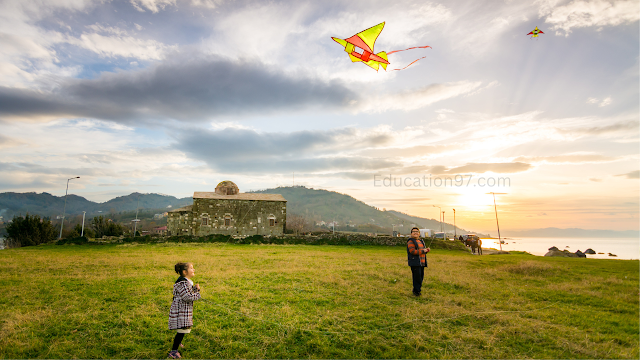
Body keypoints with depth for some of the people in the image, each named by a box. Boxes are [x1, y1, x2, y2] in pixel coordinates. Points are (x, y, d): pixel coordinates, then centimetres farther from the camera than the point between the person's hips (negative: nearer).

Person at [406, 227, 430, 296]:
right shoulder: (411, 241, -8)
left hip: (422, 262, 8)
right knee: (417, 277, -9)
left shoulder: (421, 241, 18)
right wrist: (422, 251, -17)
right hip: (415, 262, -8)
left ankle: (417, 289, 23)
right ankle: (417, 291, 1)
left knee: (421, 277, 11)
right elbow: (413, 251, -19)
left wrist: (426, 250, 6)